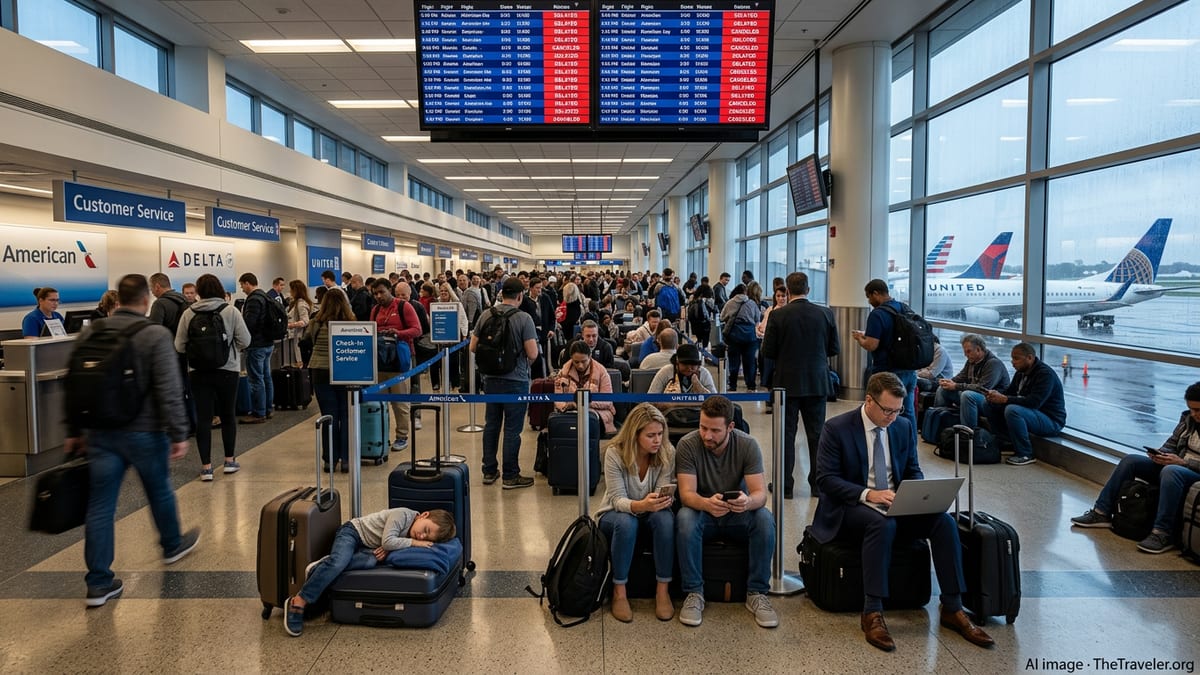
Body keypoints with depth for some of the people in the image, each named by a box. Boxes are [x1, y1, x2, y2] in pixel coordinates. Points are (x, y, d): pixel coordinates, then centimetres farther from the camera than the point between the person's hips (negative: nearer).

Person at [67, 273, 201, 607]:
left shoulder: (90, 332, 4)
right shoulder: (156, 335, -13)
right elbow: (169, 390, -17)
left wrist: (73, 432, 18)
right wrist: (178, 434, -12)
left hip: (100, 433, 4)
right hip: (144, 432, -4)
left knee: (100, 506, 6)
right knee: (160, 492, 18)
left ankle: (98, 582, 10)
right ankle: (173, 545, 40)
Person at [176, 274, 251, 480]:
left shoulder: (188, 314, -3)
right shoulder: (231, 311, -7)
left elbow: (179, 346, -1)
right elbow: (245, 341, -7)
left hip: (198, 372, 1)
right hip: (228, 370, -1)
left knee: (203, 418, 4)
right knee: (228, 415, 14)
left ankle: (206, 466, 6)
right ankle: (229, 461, 21)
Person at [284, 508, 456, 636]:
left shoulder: (414, 535, -1)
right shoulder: (404, 514, -24)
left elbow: (389, 545, 1)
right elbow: (387, 541, -30)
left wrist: (387, 549, -19)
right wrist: (414, 542, -25)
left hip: (366, 547, 6)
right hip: (351, 532, -6)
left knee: (371, 561, -29)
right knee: (338, 562, -34)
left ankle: (321, 567, -17)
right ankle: (298, 602, -27)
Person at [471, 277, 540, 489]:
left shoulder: (486, 315, -1)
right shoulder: (523, 318, -14)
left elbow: (473, 347, 4)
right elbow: (532, 354, -17)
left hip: (491, 378, 5)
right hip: (516, 380, -5)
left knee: (491, 425, 15)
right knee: (512, 429, 3)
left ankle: (489, 471, 24)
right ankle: (510, 476, 10)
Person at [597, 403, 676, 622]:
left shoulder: (667, 453, -14)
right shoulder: (614, 453, -21)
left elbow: (664, 494, -15)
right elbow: (618, 499, -25)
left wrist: (665, 500, -41)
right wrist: (641, 505, -47)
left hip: (650, 513, 2)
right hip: (615, 513, -2)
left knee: (665, 518, -33)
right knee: (626, 522, -37)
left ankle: (662, 590, -20)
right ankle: (619, 592, -20)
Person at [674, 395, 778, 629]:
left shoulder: (748, 445, -15)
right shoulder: (687, 445, -17)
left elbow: (761, 494, -20)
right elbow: (686, 493, -24)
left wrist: (748, 502, -46)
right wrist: (706, 503, -48)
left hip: (738, 514, 1)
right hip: (702, 511, -1)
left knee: (765, 518, -30)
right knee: (684, 518, -34)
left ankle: (756, 593, -14)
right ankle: (694, 593, -20)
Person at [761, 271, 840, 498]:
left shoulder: (778, 315, -10)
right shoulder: (825, 314, -3)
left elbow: (767, 351, -8)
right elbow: (835, 349, 2)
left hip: (787, 383, -2)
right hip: (817, 382, 2)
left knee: (786, 434, 6)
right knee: (816, 434, 12)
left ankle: (785, 485, 10)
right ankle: (818, 483, 19)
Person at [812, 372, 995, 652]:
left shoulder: (903, 427, 6)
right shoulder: (836, 428, -10)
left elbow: (913, 471, 15)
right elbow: (825, 479, -14)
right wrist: (868, 494, -27)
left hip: (893, 505, 5)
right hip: (849, 507, -5)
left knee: (944, 521, -19)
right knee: (883, 524, -37)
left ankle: (952, 608, -9)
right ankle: (872, 613, -29)